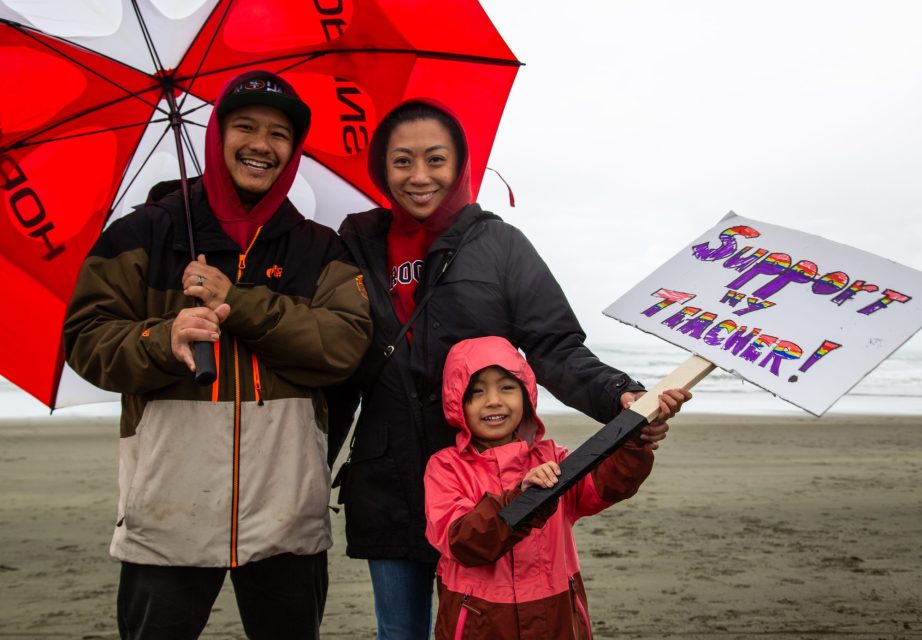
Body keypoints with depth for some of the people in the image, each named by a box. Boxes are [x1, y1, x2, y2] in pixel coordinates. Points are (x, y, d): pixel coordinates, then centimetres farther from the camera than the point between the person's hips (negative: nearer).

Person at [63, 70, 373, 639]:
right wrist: (163, 339, -19)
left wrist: (236, 303, -14)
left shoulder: (318, 249, 8)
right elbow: (87, 338, 1)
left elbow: (347, 343, -6)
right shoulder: (146, 233, 5)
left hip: (287, 518, 2)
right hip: (168, 515, -1)